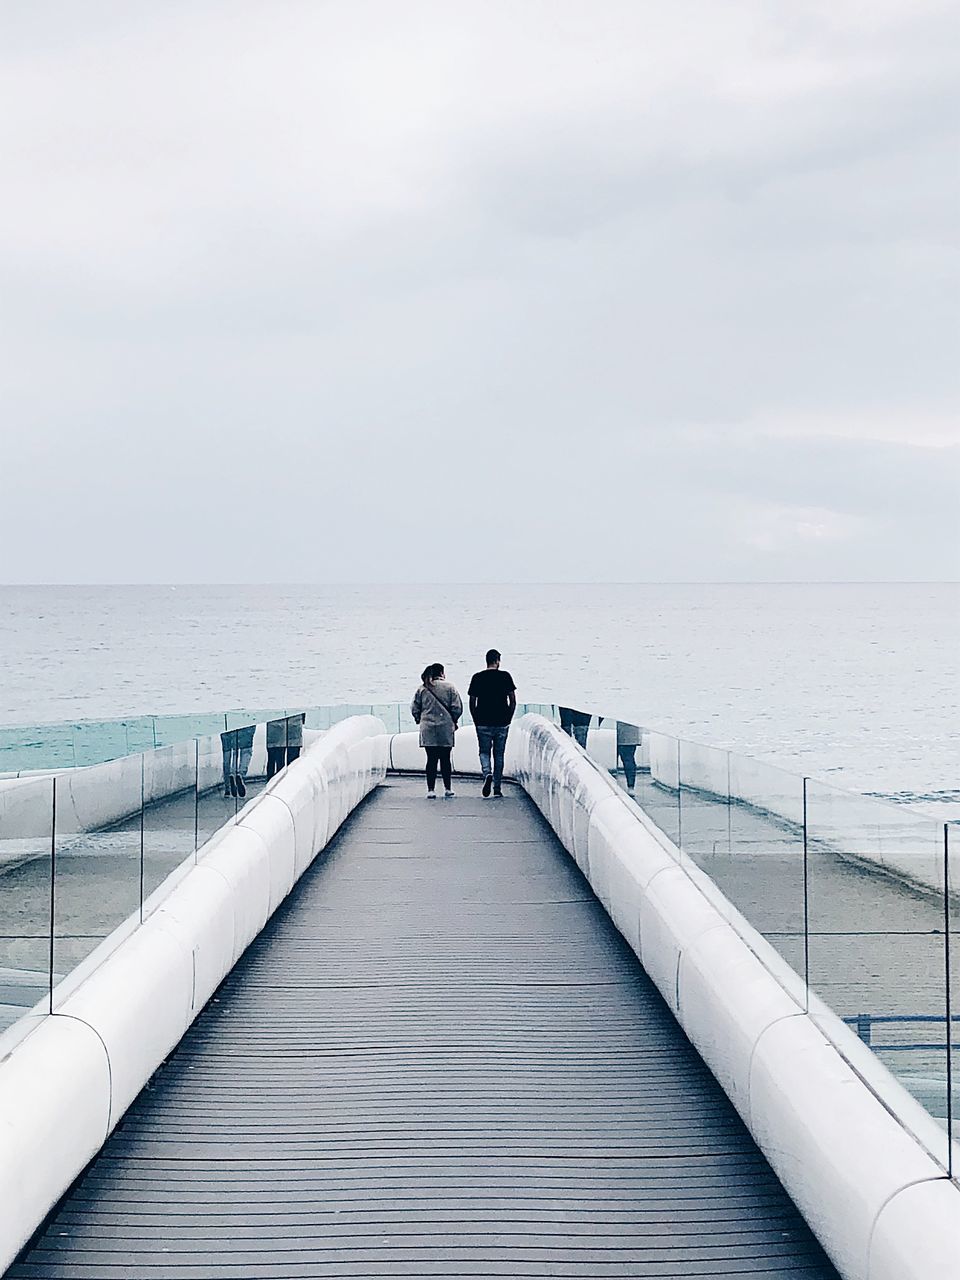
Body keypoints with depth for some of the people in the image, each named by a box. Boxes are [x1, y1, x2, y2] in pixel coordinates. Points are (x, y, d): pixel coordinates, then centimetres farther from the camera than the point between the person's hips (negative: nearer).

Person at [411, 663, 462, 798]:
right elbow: (457, 708, -5)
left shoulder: (422, 688, 3)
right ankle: (448, 789, 9)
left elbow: (414, 709, 3)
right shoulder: (449, 687, -2)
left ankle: (430, 790, 0)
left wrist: (420, 719, 20)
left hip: (427, 729, 1)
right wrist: (454, 721, 12)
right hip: (446, 728, -1)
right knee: (445, 759, 6)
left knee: (431, 759, 4)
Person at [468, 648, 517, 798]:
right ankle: (497, 788, 11)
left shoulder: (477, 678, -1)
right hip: (502, 723, 0)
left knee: (484, 752, 11)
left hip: (483, 724, 0)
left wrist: (476, 721, 11)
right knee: (499, 755, 10)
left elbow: (472, 703, 1)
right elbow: (513, 701, -2)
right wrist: (508, 719, 9)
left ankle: (487, 773, -18)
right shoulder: (505, 676, -2)